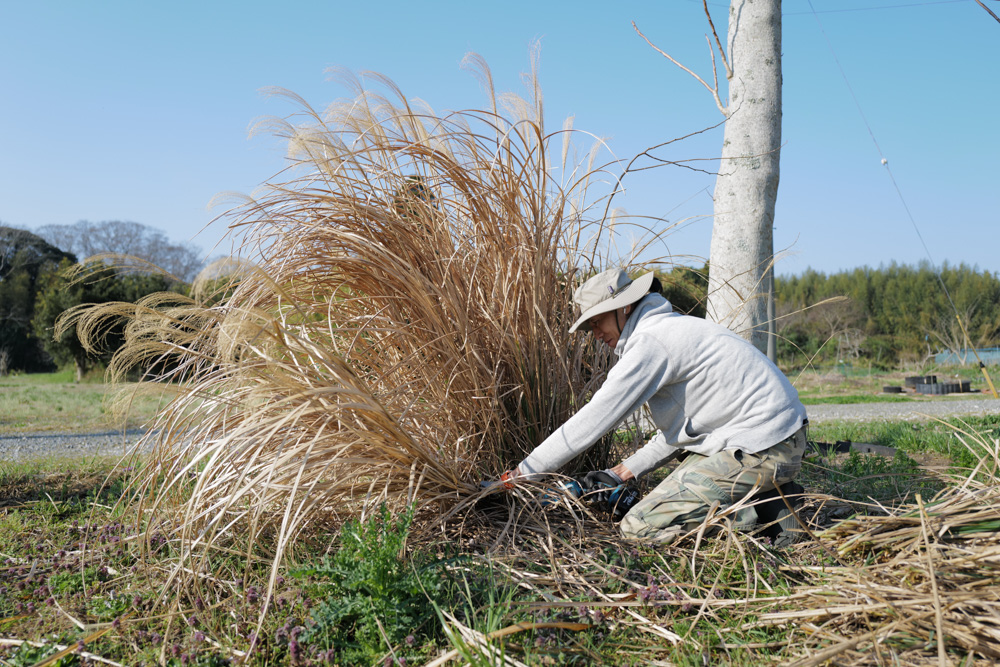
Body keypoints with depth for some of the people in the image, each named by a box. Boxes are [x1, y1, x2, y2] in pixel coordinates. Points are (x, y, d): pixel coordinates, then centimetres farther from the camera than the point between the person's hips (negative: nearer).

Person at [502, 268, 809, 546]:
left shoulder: (648, 342, -13)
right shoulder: (671, 328, 19)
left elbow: (591, 422, -13)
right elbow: (680, 427, 21)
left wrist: (518, 474, -5)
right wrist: (621, 472, 15)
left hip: (761, 449, -10)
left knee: (638, 527, -10)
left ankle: (760, 515, -7)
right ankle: (764, 494, 12)